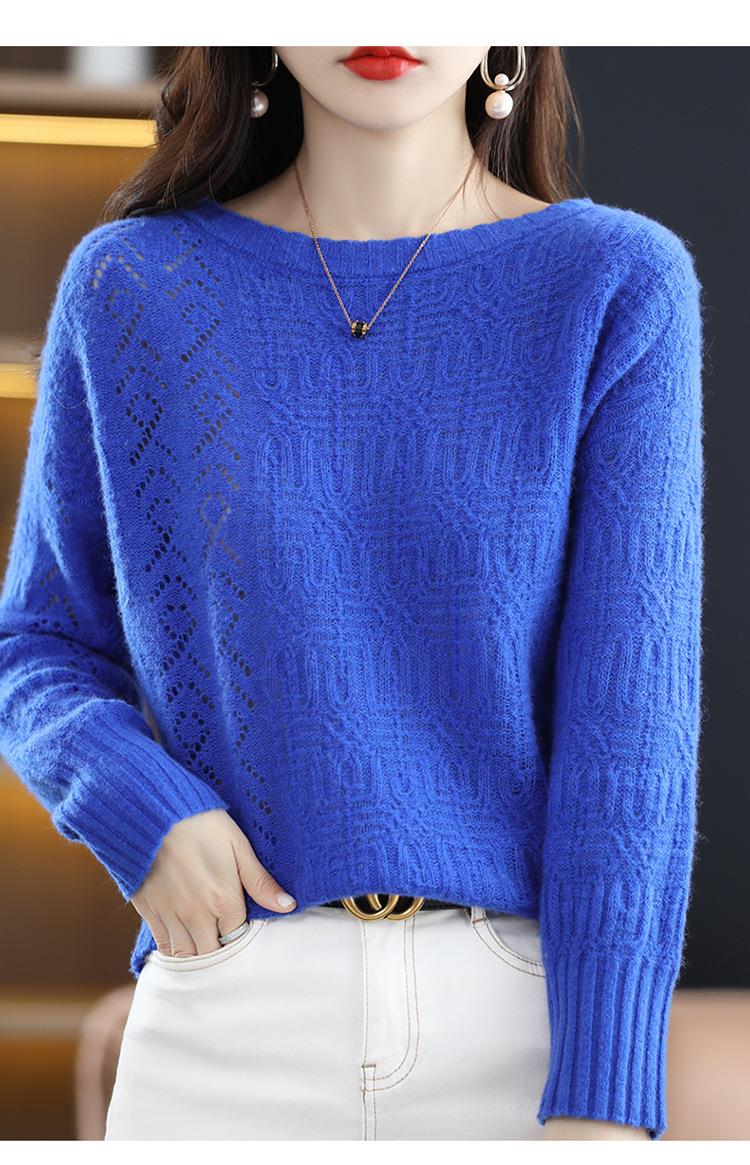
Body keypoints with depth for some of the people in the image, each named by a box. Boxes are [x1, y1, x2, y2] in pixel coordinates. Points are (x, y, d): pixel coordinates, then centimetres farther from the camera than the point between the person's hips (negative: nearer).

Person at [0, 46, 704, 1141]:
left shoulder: (620, 283, -3)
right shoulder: (132, 284, 2)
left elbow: (632, 704, -9)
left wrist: (603, 1090, -15)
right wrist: (131, 802, -11)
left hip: (533, 1001, -1)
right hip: (231, 1006, 1)